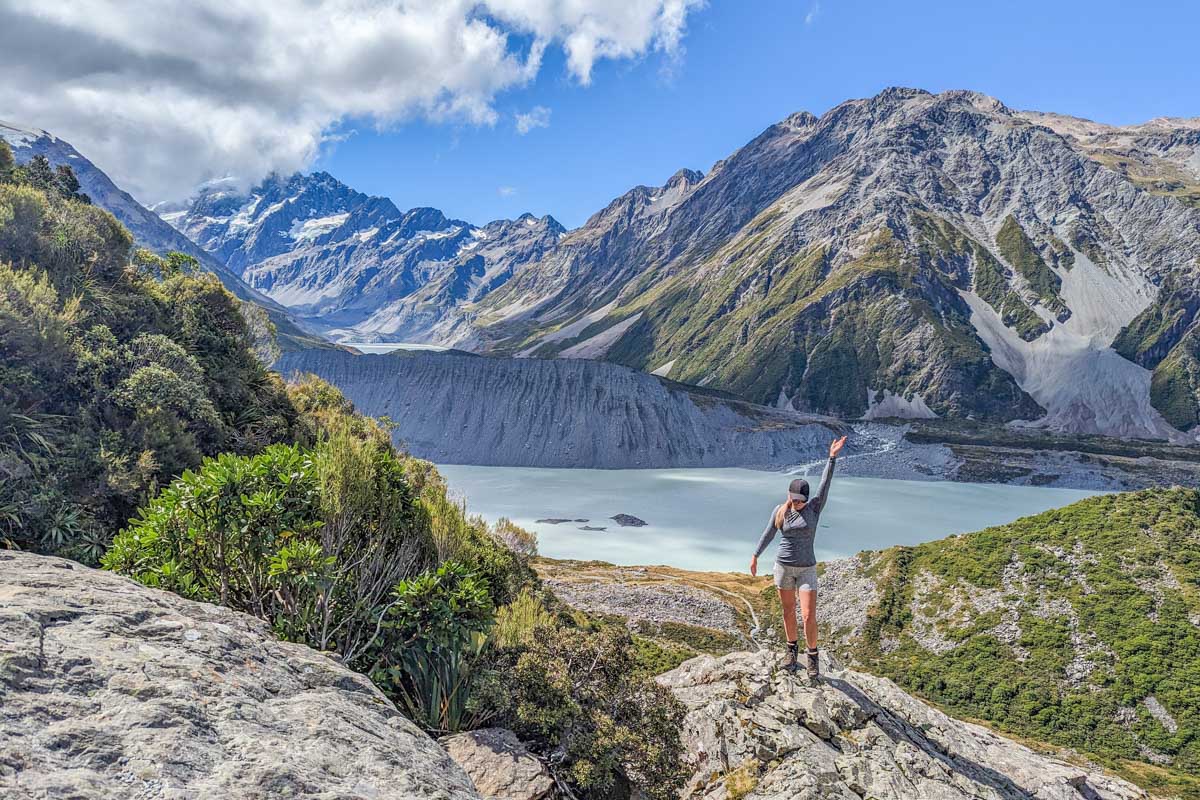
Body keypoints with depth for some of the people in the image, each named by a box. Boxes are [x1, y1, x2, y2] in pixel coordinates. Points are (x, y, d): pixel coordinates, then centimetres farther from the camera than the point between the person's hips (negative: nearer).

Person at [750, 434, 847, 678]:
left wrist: (832, 457, -30)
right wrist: (755, 556, 16)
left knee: (809, 616, -7)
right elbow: (768, 534, 9)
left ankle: (812, 655, 14)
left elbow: (825, 484, -21)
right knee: (788, 612, 13)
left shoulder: (814, 508, -9)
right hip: (783, 566, 2)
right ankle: (791, 649, 34)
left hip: (807, 569, -2)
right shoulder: (779, 511, -4)